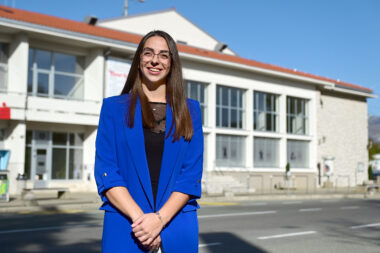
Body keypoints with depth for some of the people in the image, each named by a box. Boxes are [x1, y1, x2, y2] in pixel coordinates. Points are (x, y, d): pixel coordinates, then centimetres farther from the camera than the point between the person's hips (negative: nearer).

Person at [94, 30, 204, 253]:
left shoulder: (190, 110, 7)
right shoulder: (113, 107, 5)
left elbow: (192, 174, 0)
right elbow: (106, 172, -2)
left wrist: (160, 219, -12)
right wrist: (139, 218, -14)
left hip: (176, 228, 1)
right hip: (124, 226, 0)